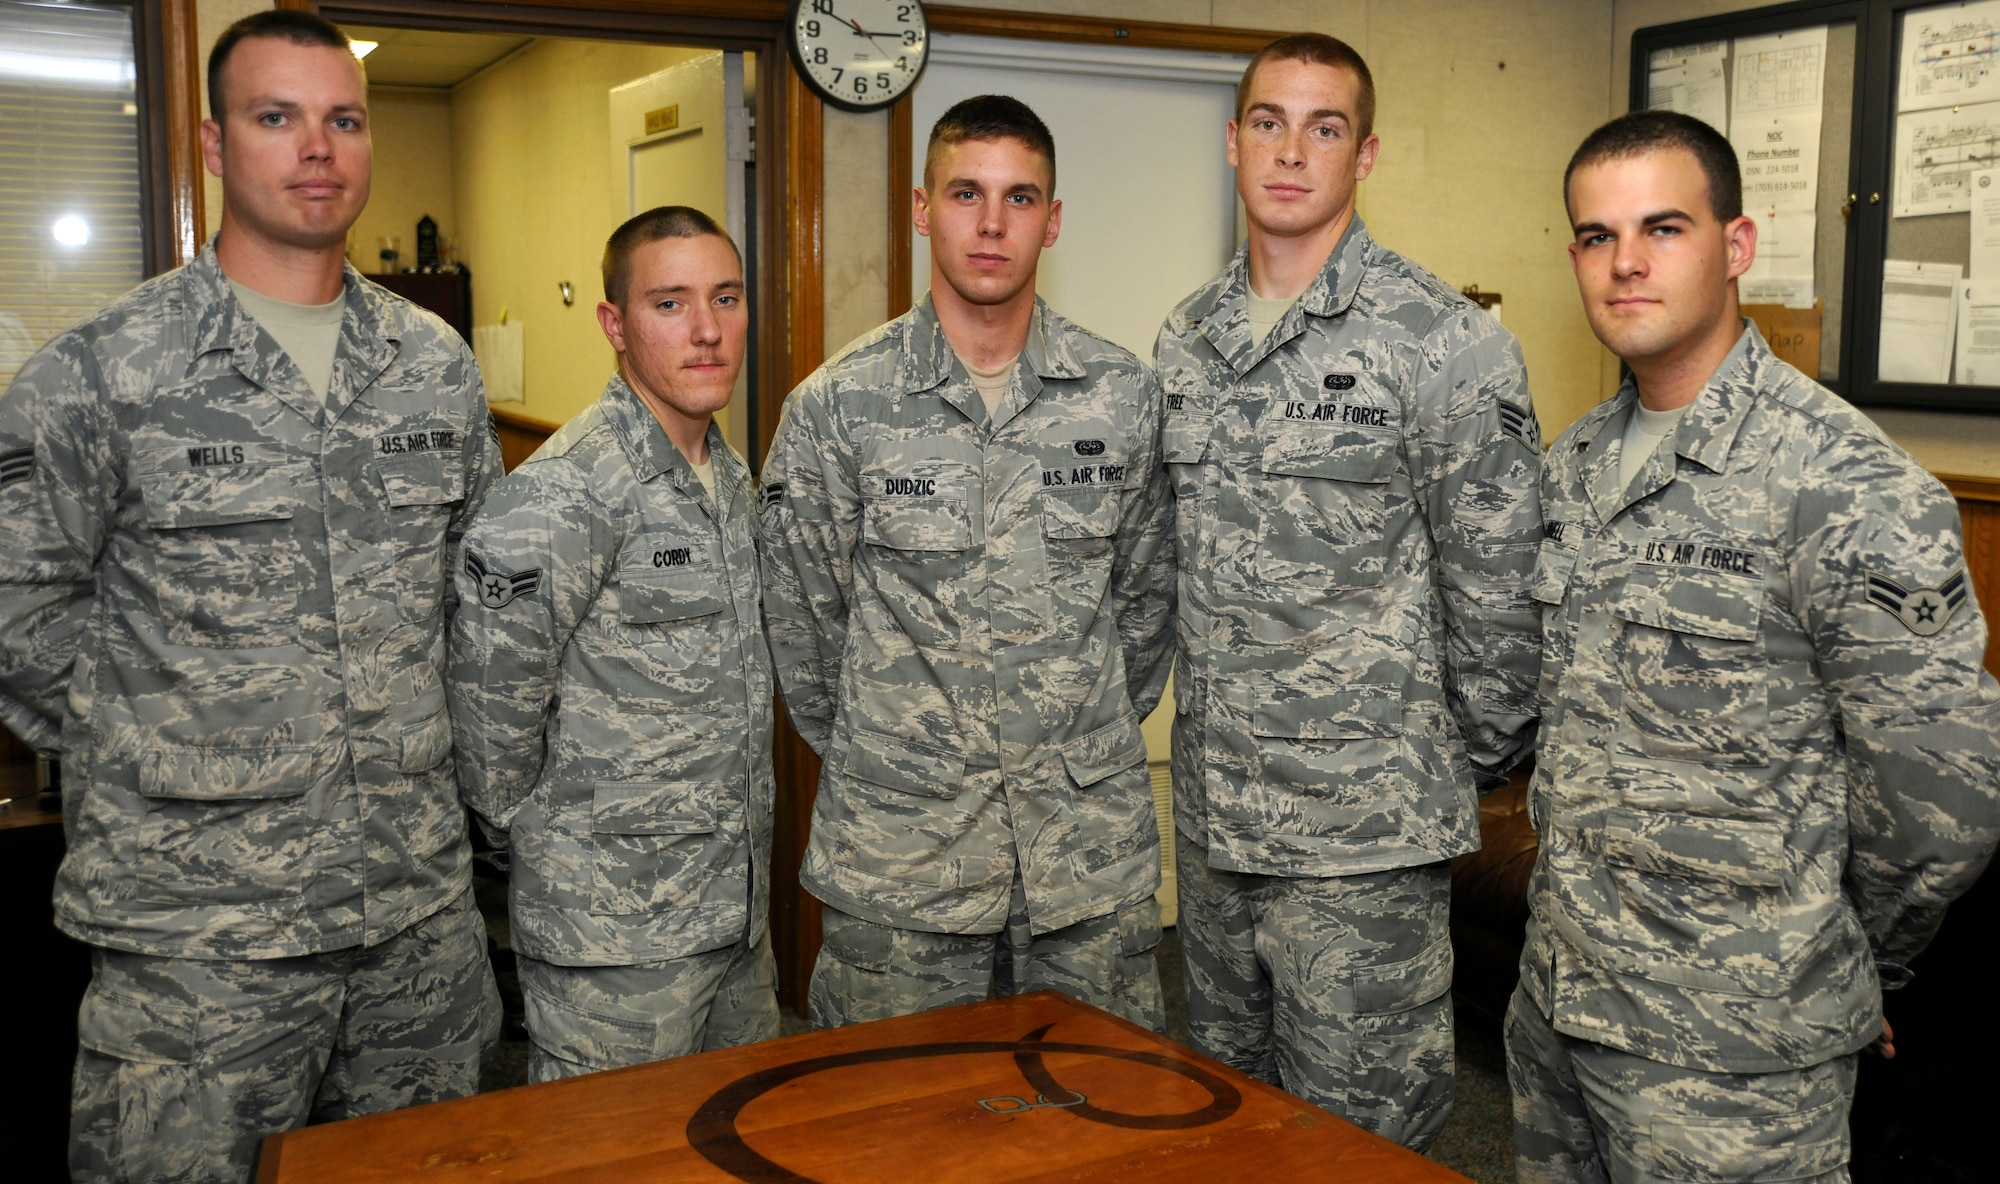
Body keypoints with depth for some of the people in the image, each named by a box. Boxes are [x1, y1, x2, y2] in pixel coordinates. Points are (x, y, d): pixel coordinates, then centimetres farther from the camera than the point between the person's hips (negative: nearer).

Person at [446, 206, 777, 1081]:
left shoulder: (731, 476, 10)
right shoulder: (574, 487, -19)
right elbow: (490, 687, -22)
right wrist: (528, 831, -9)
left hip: (737, 910, 8)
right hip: (615, 927, -8)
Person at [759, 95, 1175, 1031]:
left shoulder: (1125, 396, 1)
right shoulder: (834, 407, -5)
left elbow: (1146, 594, 11)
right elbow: (803, 622, 3)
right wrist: (875, 755, 9)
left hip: (1093, 842, 2)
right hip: (898, 852, -1)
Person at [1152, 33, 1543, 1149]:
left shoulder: (1447, 341, -11)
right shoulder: (1186, 338, 9)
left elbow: (1498, 588, -9)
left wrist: (1474, 774, -3)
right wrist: (1215, 717, 14)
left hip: (1364, 829, -6)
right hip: (1214, 813, 6)